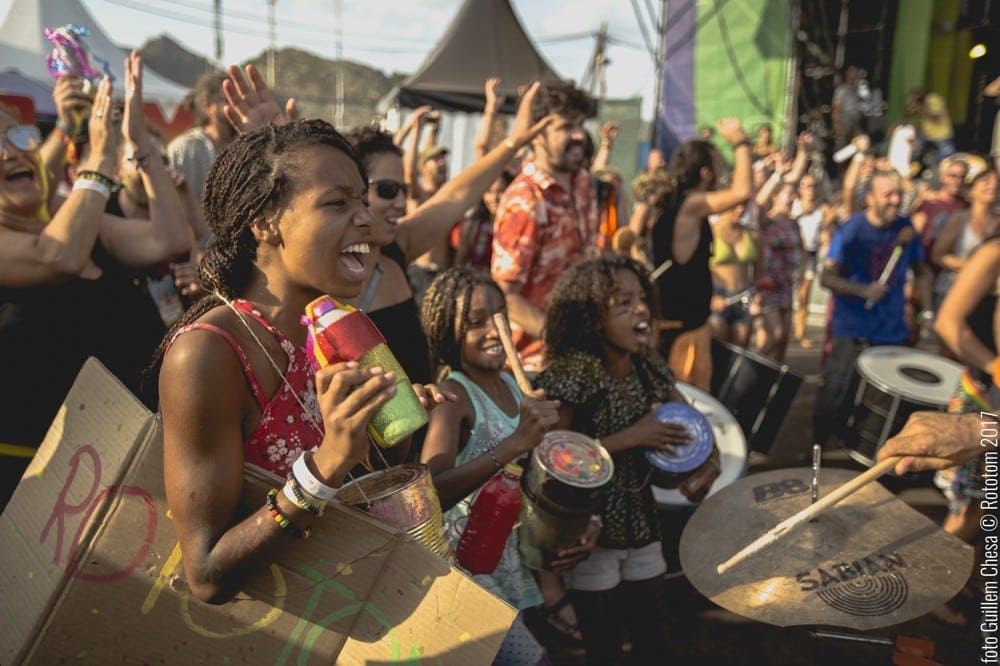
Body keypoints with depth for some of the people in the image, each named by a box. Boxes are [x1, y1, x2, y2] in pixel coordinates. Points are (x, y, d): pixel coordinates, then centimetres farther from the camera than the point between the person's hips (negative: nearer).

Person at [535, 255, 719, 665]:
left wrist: (710, 461, -8)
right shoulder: (572, 373, -19)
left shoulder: (648, 367, 0)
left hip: (643, 525, 6)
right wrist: (628, 439, -23)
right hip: (590, 534, -5)